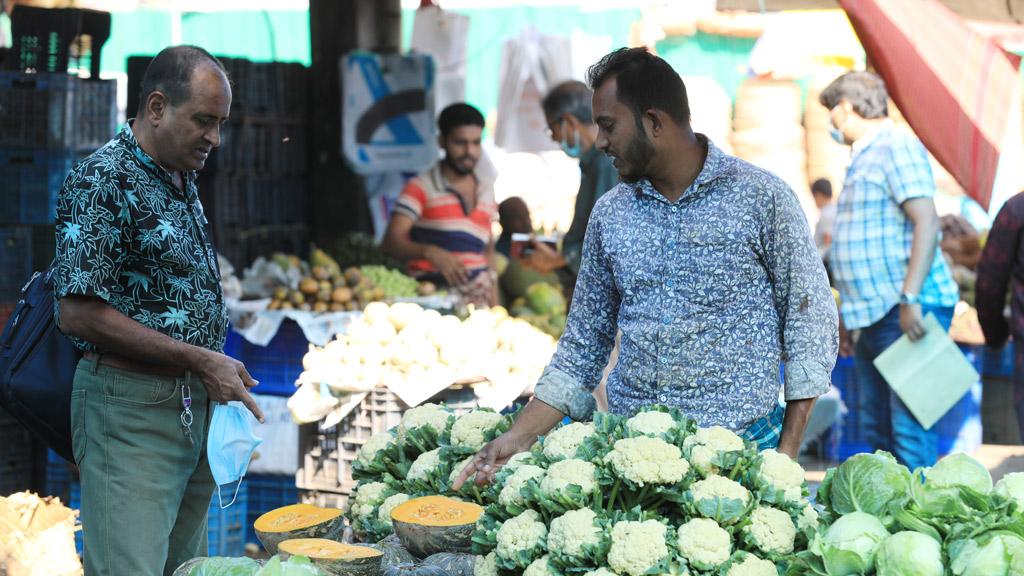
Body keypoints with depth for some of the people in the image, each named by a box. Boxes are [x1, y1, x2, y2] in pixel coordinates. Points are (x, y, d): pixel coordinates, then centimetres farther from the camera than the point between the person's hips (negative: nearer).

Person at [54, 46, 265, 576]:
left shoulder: (182, 182, 14)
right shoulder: (102, 181, -14)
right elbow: (77, 313, -20)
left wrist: (218, 373, 10)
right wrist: (199, 360, -17)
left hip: (195, 408, 9)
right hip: (129, 413, -9)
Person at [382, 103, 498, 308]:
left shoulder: (487, 191, 18)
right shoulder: (421, 187, 0)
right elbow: (391, 242, -11)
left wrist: (495, 306, 16)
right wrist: (430, 251, -29)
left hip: (479, 302, 5)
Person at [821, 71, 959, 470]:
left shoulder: (896, 147, -9)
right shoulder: (866, 157, 21)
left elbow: (927, 223, -18)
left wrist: (910, 299, -25)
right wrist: (849, 313, 26)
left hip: (907, 314, -10)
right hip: (876, 315, 10)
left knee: (909, 426, -12)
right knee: (875, 426, 11)